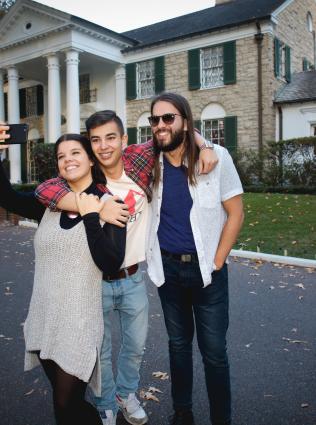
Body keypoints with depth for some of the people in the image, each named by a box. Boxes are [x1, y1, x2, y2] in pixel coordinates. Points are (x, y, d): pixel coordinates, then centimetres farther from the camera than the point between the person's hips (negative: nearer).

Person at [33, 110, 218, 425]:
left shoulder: (137, 159, -10)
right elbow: (44, 190, -31)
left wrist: (203, 147, -19)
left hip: (133, 278, 3)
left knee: (136, 345, 20)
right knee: (101, 352, 14)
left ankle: (126, 394, 48)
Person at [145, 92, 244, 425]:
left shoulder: (215, 157, -10)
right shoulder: (150, 163, -2)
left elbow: (235, 212, -7)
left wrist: (216, 262, -9)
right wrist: (149, 253, 5)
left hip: (206, 268, -3)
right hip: (168, 267, 3)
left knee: (214, 351, 4)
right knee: (178, 343, 18)